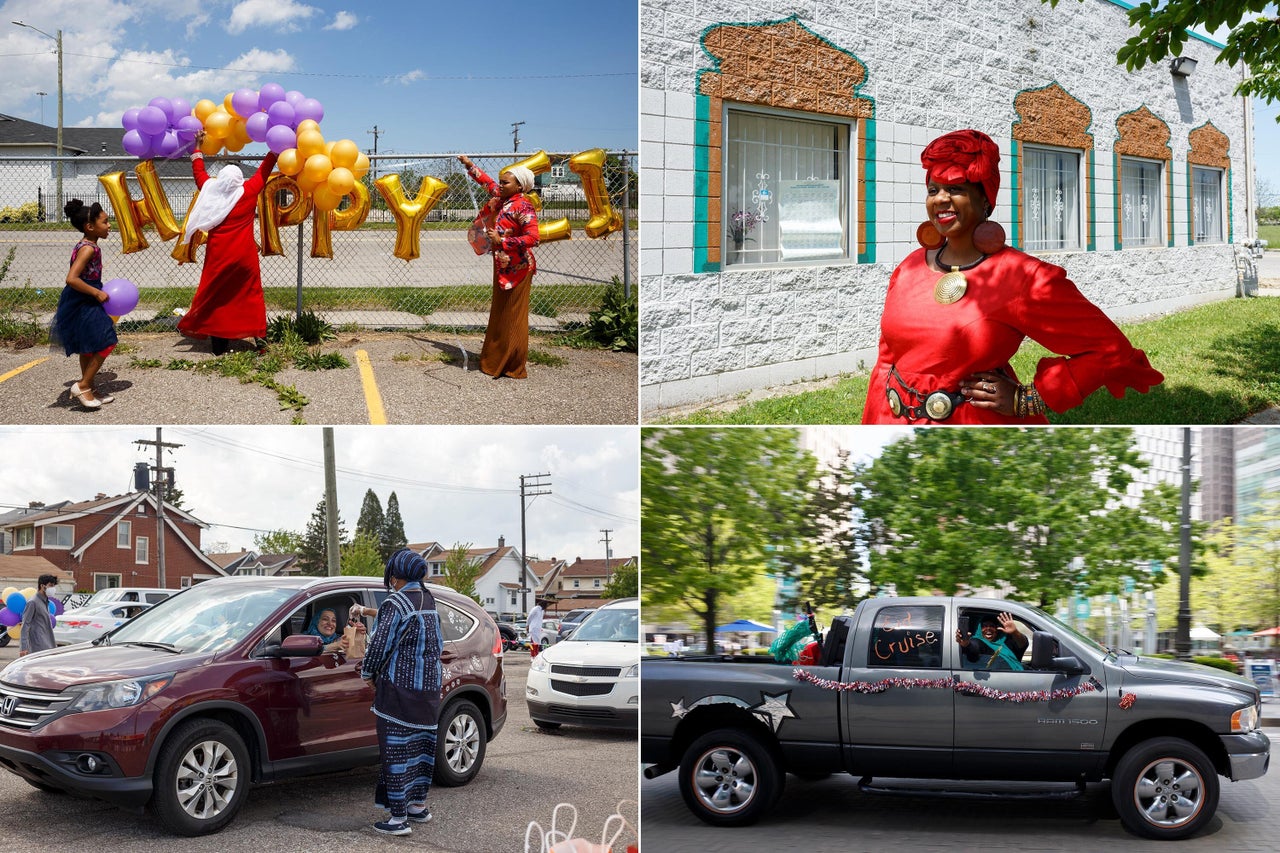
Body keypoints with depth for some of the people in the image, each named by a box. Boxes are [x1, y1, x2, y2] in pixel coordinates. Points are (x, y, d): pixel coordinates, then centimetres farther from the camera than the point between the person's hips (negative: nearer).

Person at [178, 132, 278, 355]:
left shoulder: (210, 191, -1)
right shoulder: (248, 192, -7)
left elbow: (198, 172, 16)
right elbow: (263, 171, 5)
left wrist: (198, 146, 27)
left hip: (218, 256, 1)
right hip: (244, 256, -1)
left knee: (215, 296, 9)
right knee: (252, 295, 8)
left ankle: (218, 341, 10)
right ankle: (259, 335, 1)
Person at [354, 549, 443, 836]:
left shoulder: (395, 605, -16)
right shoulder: (428, 601, 9)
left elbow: (380, 645, -15)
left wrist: (368, 673, 3)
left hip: (399, 686, -8)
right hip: (429, 686, 8)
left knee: (396, 748, -3)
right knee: (421, 745, 17)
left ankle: (399, 818, -2)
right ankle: (419, 805, 28)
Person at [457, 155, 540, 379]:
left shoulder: (523, 206, -16)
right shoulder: (502, 198, 8)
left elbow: (532, 237, -25)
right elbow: (488, 183, 28)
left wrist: (502, 241, -24)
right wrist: (470, 166, 32)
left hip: (517, 268, -9)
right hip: (502, 266, 9)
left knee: (512, 316, -3)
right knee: (499, 315, 14)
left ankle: (514, 367, 4)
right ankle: (496, 361, 22)